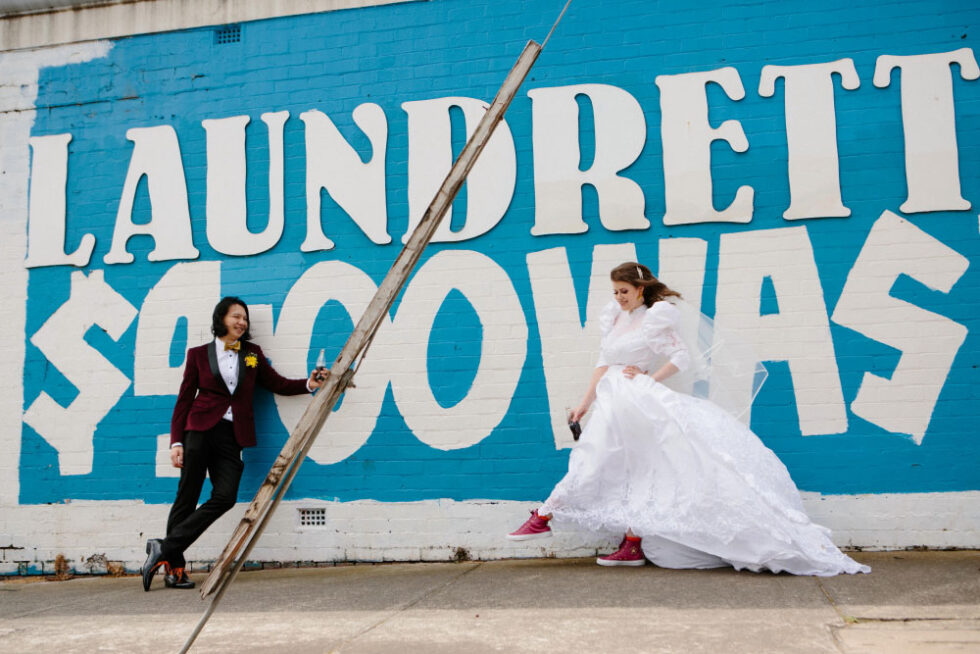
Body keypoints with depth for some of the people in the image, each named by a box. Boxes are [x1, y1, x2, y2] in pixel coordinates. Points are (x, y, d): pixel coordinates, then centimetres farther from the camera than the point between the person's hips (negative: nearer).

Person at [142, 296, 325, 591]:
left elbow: (277, 383, 18)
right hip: (200, 430, -3)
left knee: (225, 497, -12)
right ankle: (174, 566, 6)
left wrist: (308, 384, -1)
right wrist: (176, 441, -1)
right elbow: (184, 399, 7)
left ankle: (165, 548, -4)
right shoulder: (199, 354, 9)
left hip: (232, 436, 3)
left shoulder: (252, 353, 16)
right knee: (187, 497, -3)